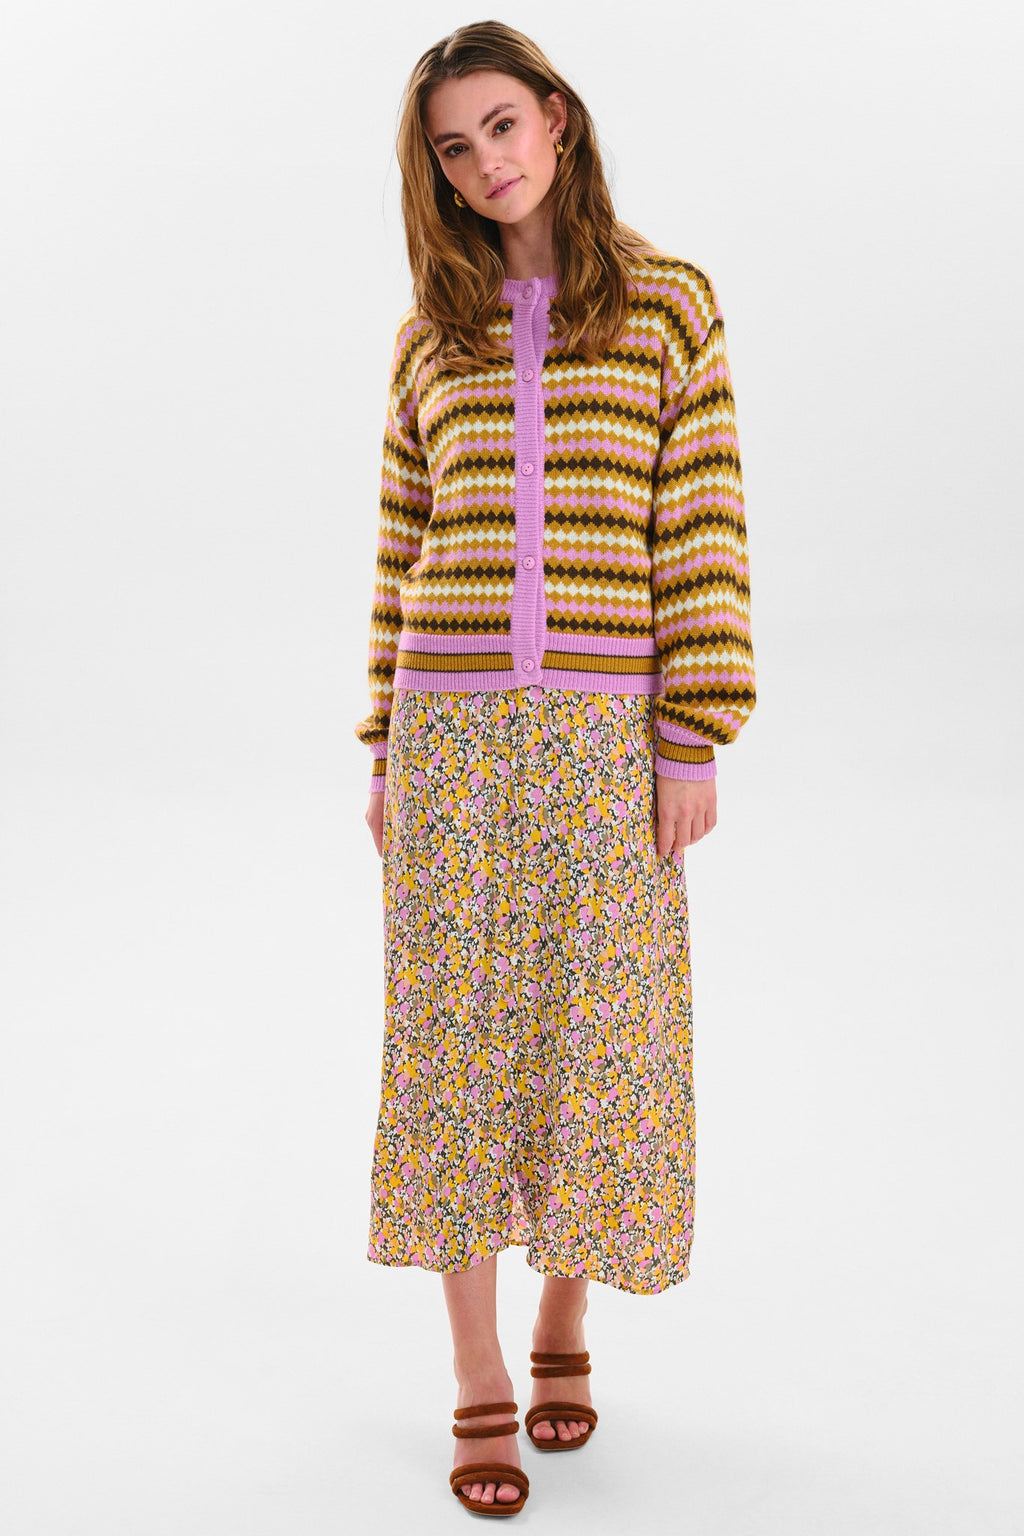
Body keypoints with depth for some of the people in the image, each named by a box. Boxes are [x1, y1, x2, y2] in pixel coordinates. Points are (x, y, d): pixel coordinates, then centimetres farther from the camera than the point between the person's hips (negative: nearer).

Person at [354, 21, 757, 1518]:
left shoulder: (670, 303, 3)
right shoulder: (432, 331, 12)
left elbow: (703, 532, -2)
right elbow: (406, 550, 12)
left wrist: (695, 740, -8)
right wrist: (387, 751, 8)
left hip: (605, 729, -2)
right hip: (454, 722, 2)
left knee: (596, 1036, 5)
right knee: (454, 1039, 2)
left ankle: (563, 1323, 30)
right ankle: (480, 1388, 15)